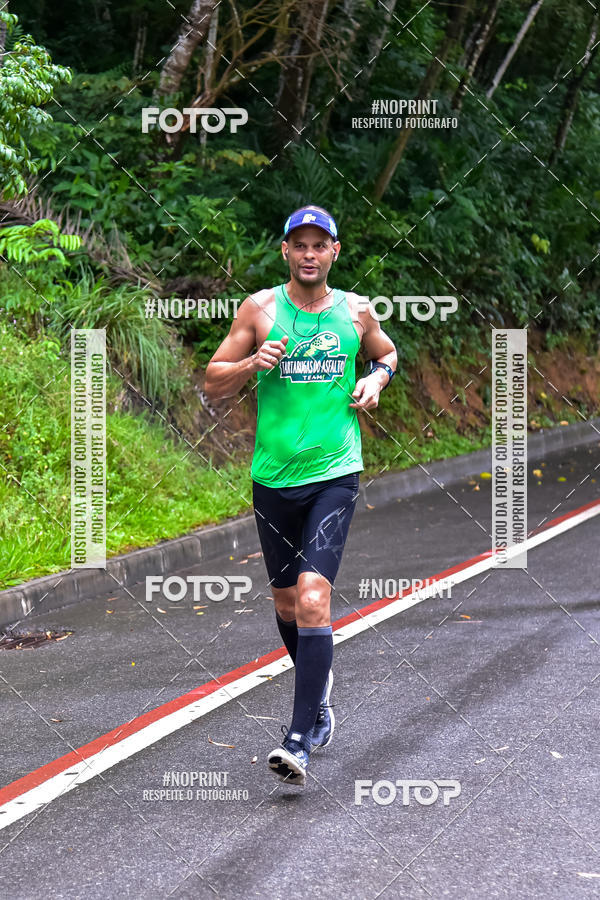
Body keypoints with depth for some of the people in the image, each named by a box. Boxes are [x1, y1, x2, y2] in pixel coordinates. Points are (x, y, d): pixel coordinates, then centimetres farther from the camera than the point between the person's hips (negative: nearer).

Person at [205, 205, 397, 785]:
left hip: (335, 475, -2)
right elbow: (212, 385, 3)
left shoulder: (355, 311, 4)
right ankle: (319, 692, 43)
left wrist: (376, 379, 3)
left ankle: (300, 739, -17)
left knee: (313, 597, -17)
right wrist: (253, 363, -16)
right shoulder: (260, 309, 0)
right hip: (274, 477, 2)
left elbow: (387, 354, 25)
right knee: (286, 602, 14)